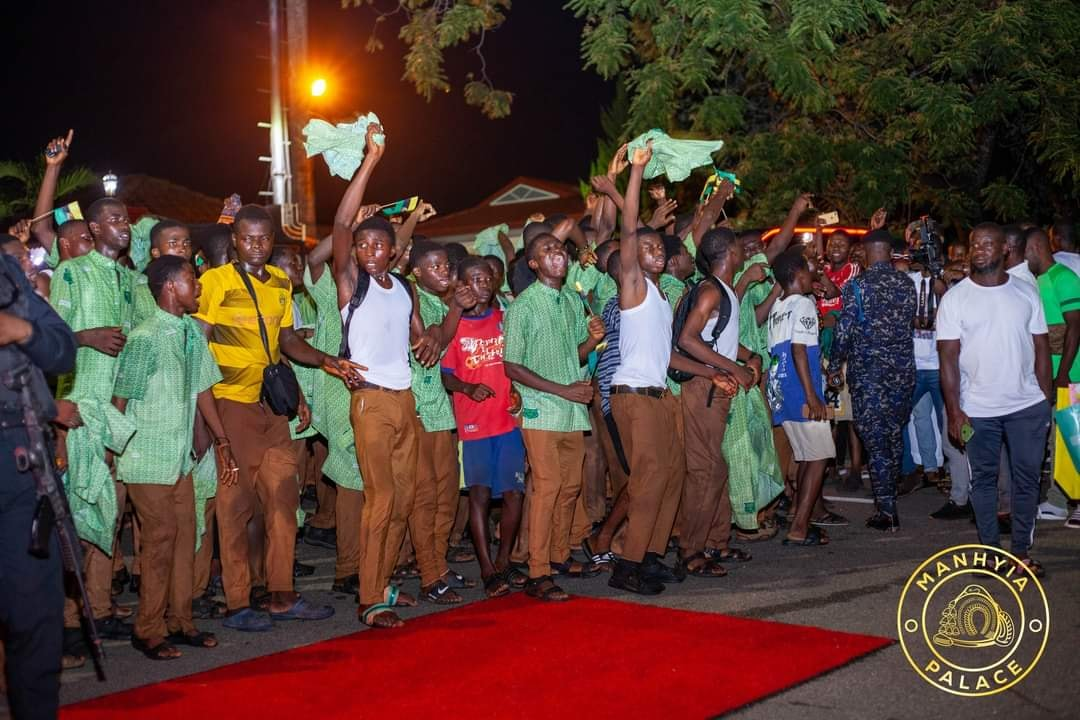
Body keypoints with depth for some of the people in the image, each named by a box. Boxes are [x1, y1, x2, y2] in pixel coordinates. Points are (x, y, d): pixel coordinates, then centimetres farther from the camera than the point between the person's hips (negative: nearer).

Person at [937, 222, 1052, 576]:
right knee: (983, 479, 8)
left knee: (1027, 479, 6)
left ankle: (1022, 550, 17)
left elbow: (1041, 348, 7)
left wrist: (1048, 400, 1)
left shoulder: (1026, 293, 4)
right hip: (978, 410, -1)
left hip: (1028, 405, 2)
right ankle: (990, 549, 19)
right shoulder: (955, 298, -2)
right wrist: (954, 411, -10)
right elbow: (948, 357, -5)